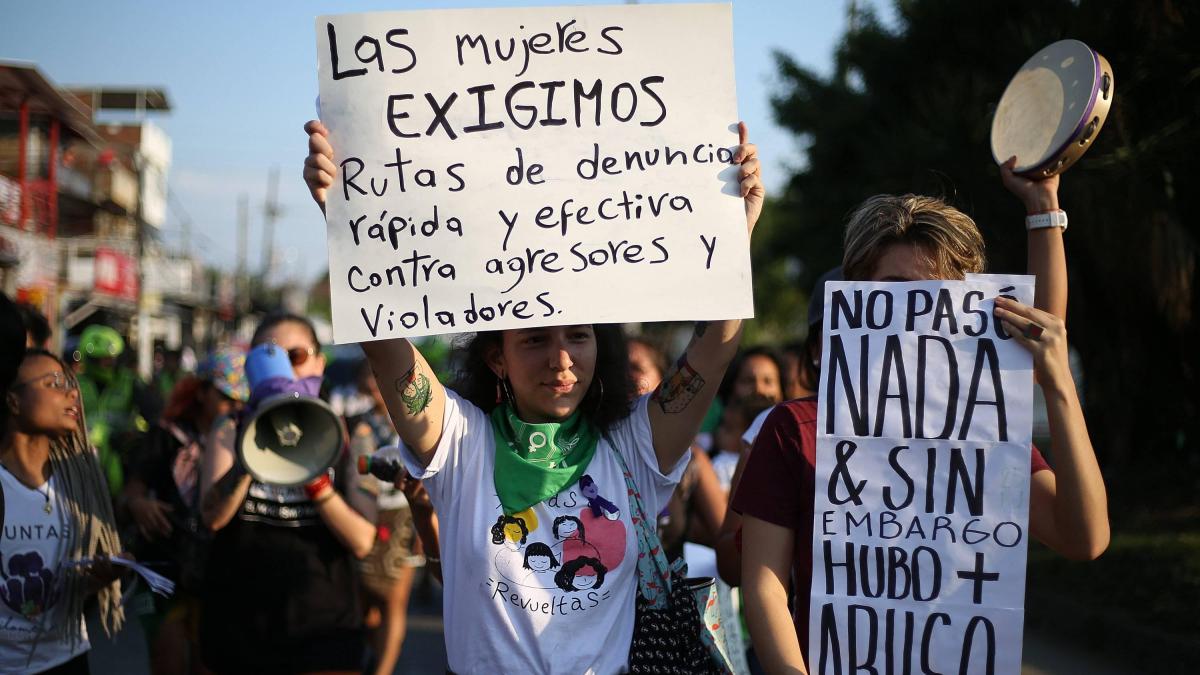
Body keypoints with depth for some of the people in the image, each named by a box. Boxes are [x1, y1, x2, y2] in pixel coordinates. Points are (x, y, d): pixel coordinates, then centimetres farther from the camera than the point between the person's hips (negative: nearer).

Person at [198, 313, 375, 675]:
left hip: (323, 628, -1)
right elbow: (213, 517, -12)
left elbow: (361, 542, -9)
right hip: (238, 627, 1)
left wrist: (313, 473, -21)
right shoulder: (232, 431, 6)